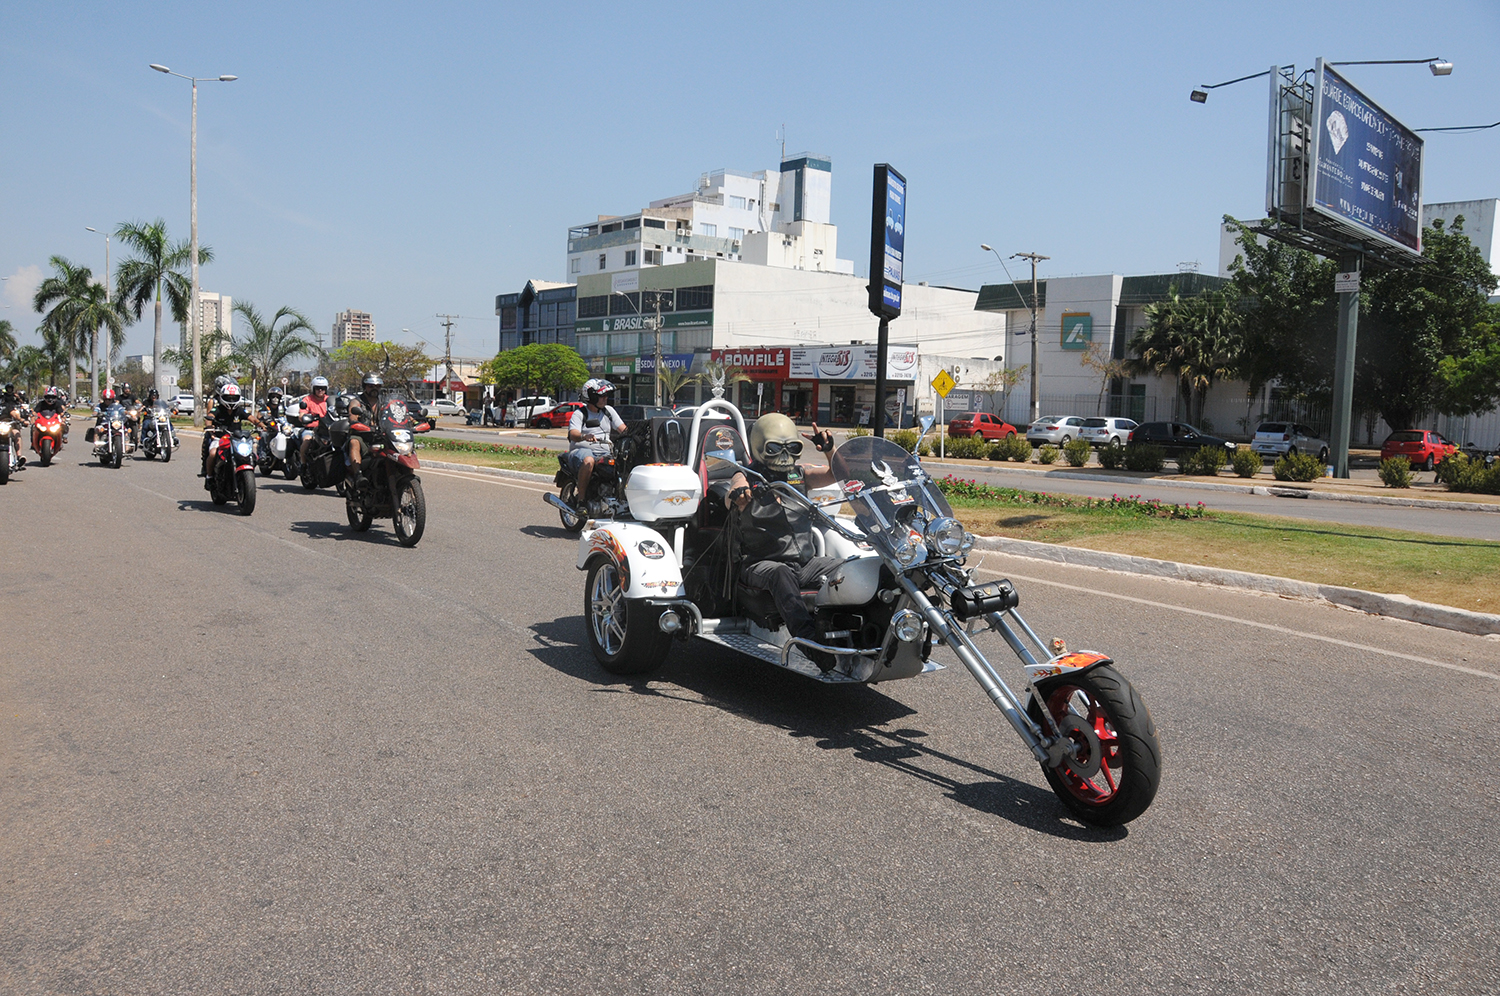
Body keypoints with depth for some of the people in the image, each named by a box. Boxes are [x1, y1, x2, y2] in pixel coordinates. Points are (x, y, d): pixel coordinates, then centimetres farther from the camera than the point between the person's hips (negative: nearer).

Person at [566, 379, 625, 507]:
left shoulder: (608, 411, 16)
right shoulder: (579, 414, -1)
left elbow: (624, 429, 10)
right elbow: (573, 434, -18)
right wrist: (584, 436, -42)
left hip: (604, 452, 5)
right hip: (582, 450, -5)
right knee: (588, 461, -39)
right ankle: (581, 499, -29)